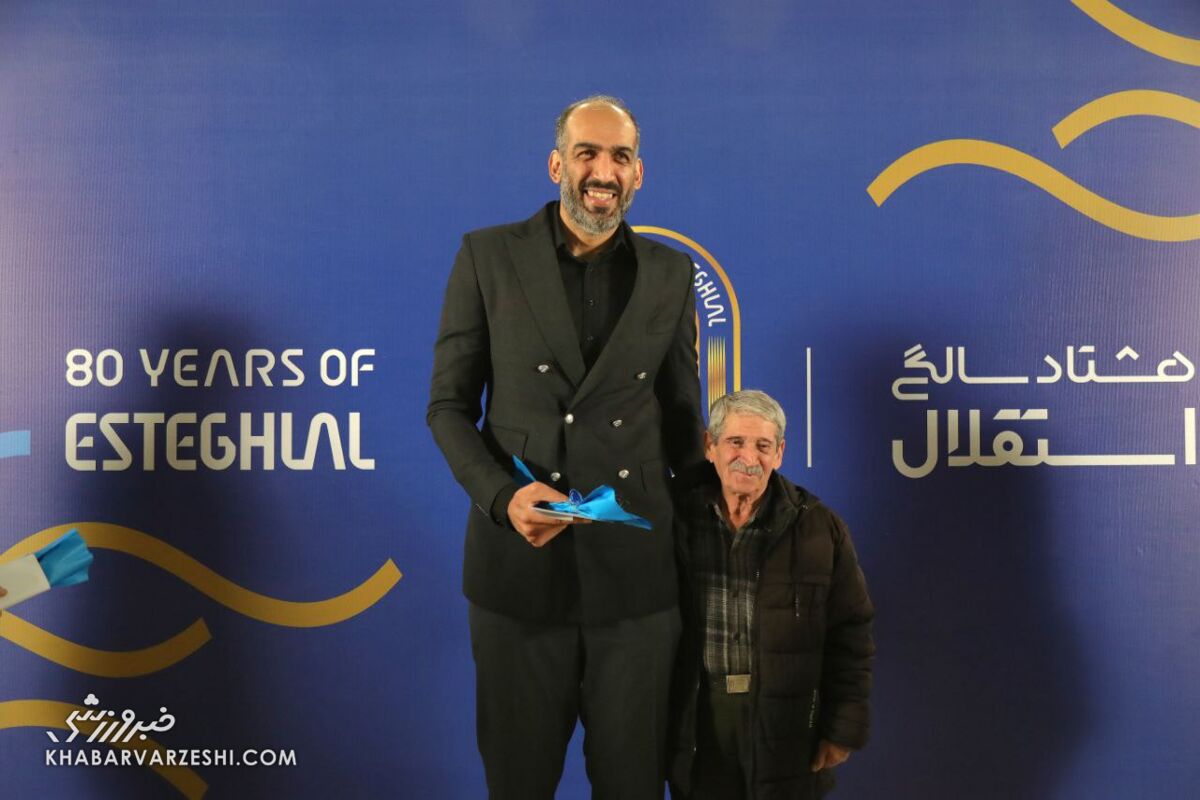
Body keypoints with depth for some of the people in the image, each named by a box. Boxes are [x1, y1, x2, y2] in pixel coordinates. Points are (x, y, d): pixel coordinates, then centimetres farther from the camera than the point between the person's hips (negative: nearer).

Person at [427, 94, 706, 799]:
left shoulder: (672, 274, 6)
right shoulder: (488, 257, 0)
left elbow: (681, 415, 13)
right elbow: (449, 405, 2)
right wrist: (502, 496, -14)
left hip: (636, 570, 1)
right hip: (519, 563, -1)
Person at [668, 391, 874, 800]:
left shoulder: (818, 528, -4)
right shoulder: (677, 517, -1)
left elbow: (850, 635, -1)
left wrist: (844, 727, -3)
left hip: (785, 716, -1)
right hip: (697, 714, 1)